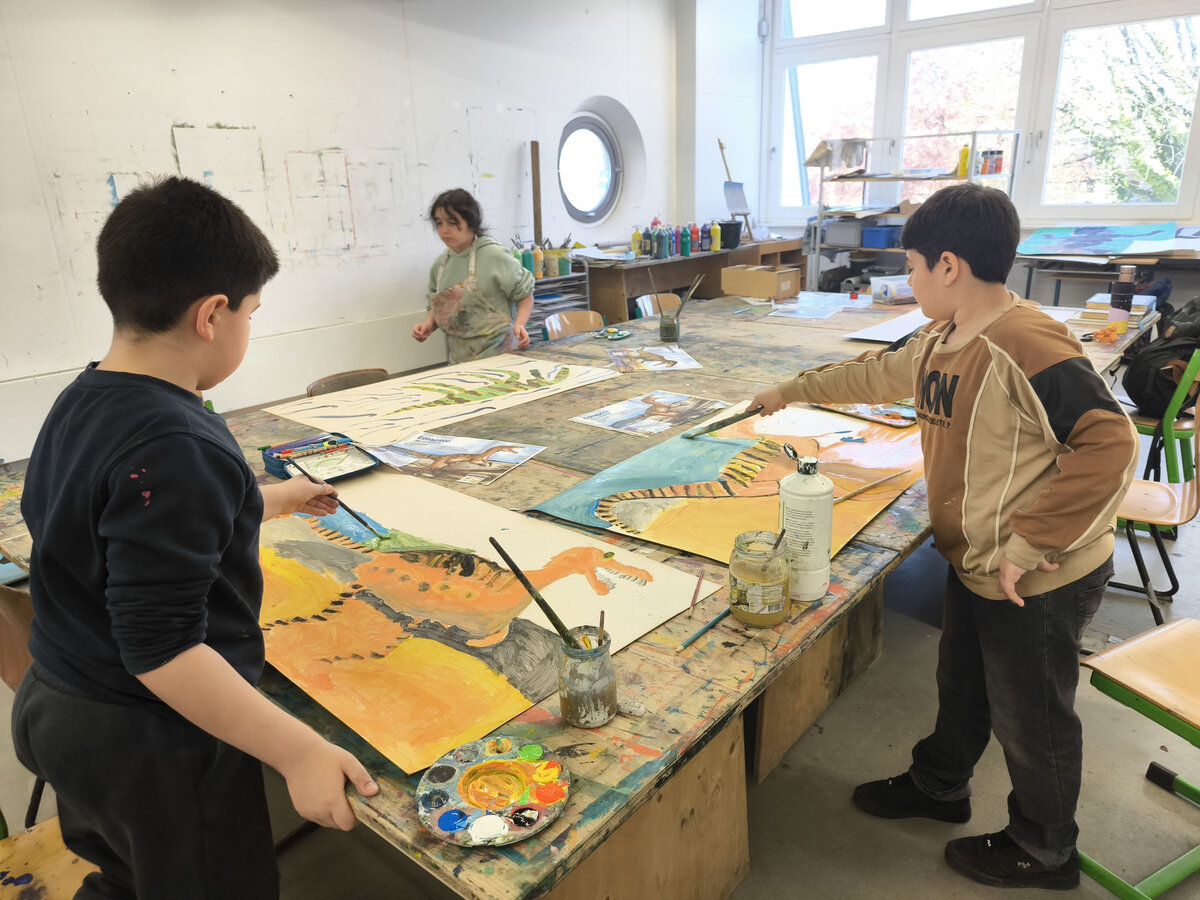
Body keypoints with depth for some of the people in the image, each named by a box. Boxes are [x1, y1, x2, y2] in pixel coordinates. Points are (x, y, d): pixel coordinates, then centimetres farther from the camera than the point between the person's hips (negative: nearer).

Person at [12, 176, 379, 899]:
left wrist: (271, 501, 23)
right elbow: (160, 647, -30)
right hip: (155, 755, -8)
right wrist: (301, 752, -27)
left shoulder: (79, 404, 0)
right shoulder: (174, 449, -30)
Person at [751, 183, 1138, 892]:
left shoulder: (1029, 347, -27)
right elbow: (878, 374, 18)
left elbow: (1110, 446, -29)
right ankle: (939, 786, 50)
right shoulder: (942, 341, 2)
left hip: (1041, 580, -8)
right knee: (962, 688, 26)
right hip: (975, 566, 8)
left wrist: (1029, 546, -26)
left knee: (1030, 716, 13)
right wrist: (793, 392, 26)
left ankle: (1045, 851, 38)